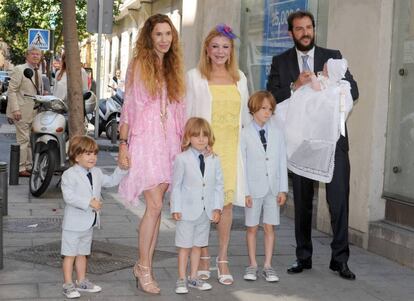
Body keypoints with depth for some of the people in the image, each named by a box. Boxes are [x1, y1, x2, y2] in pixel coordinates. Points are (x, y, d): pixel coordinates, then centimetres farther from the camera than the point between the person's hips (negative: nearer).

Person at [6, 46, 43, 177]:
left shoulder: (38, 72, 17)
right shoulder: (19, 69, -6)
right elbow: (11, 91, -11)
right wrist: (15, 109, -19)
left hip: (35, 111, 7)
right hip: (22, 112, -7)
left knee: (32, 140, 10)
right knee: (23, 140, -7)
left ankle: (29, 166, 17)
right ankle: (21, 169, -2)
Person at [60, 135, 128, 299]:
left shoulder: (96, 173, 8)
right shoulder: (69, 175, -16)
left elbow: (111, 181, 20)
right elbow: (68, 196, -25)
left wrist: (121, 169, 6)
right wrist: (89, 203, -29)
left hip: (89, 223, 7)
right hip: (73, 223, -7)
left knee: (82, 253, 18)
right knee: (70, 254, 1)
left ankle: (82, 281, 28)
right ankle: (68, 285, 9)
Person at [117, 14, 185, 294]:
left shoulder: (174, 67, 14)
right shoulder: (139, 65, -1)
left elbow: (179, 110, 15)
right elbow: (128, 106, -2)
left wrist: (184, 143, 10)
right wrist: (123, 144, -6)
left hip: (169, 142, 5)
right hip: (145, 140, -5)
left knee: (156, 207, 5)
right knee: (155, 206, -11)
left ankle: (145, 265, 13)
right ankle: (144, 269, 0)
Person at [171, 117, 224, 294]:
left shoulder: (214, 160, 4)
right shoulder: (182, 159, -6)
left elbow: (218, 185, 7)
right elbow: (176, 185, -4)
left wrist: (217, 208, 0)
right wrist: (176, 209, -8)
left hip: (206, 212, 4)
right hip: (187, 211, -3)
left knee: (198, 245, 13)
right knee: (184, 246, 4)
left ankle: (193, 277, 24)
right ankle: (181, 279, 14)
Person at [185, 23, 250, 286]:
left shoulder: (239, 78, 13)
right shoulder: (195, 77, 3)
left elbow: (245, 114, 18)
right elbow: (187, 114, 4)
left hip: (231, 147, 3)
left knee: (227, 202, 2)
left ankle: (223, 259, 11)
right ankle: (203, 257, 14)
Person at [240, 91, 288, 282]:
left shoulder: (277, 132, 4)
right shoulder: (245, 134, -4)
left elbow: (282, 161, 6)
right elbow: (242, 164, -4)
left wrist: (283, 189, 2)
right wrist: (245, 191, -8)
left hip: (273, 188, 2)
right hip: (254, 187, -2)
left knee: (270, 227, 5)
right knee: (252, 227, 6)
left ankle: (267, 266, 13)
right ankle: (252, 265, 18)